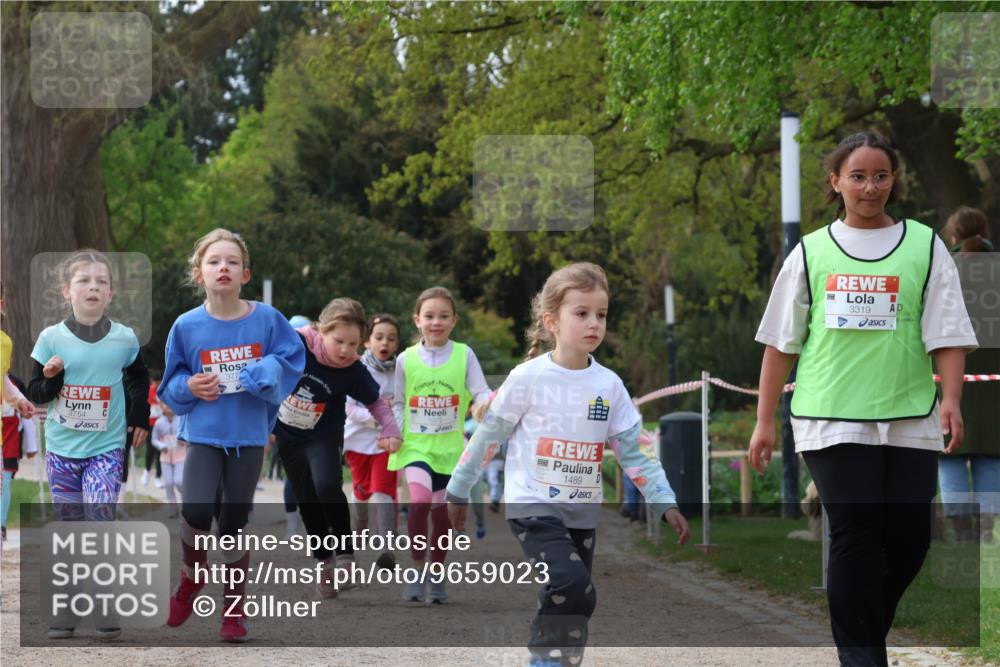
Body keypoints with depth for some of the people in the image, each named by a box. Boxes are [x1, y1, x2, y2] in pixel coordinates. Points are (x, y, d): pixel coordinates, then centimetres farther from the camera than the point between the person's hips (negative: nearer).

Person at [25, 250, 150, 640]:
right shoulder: (52, 338, -3)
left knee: (100, 520, -15)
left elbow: (138, 380, 19)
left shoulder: (124, 340, -1)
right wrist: (50, 378, -17)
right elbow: (34, 393, 2)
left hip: (107, 448, -1)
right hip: (62, 447, 1)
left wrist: (140, 419, 12)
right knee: (69, 528, 5)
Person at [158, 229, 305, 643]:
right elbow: (170, 384, 9)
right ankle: (192, 575, 11)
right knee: (196, 511, -20)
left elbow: (291, 361, 0)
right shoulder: (187, 326, -3)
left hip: (249, 436, 0)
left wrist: (266, 373, -18)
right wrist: (189, 387, -12)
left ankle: (234, 611, 19)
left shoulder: (267, 320, -5)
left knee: (235, 523, 6)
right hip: (203, 434, 0)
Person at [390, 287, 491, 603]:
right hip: (416, 445, -1)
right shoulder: (406, 359, 1)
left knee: (442, 513, 8)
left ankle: (436, 575, 28)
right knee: (419, 500, -24)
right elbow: (397, 403, 9)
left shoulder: (464, 355, -1)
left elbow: (481, 394, -5)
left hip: (450, 447, 1)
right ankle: (417, 569, -8)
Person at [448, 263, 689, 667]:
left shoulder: (609, 386, 2)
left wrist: (665, 503, -2)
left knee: (572, 599, 7)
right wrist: (458, 492, 6)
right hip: (533, 505, -5)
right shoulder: (528, 379, -9)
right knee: (572, 585, -23)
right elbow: (488, 437, 0)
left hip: (583, 511, 5)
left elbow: (632, 451, 6)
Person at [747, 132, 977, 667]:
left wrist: (950, 398, -12)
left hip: (910, 420, 1)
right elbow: (781, 342, 11)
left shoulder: (925, 246, 7)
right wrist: (764, 421, 8)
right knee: (855, 533, -10)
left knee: (909, 539, 0)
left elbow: (948, 333, 3)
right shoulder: (811, 251, 8)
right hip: (833, 418, -1)